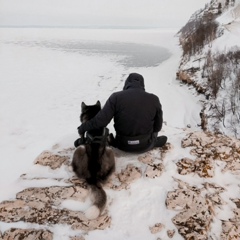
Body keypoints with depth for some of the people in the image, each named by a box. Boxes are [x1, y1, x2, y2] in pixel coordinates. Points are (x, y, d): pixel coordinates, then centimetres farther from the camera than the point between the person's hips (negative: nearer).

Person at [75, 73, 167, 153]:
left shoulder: (116, 97, -14)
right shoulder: (154, 99, -9)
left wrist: (83, 127, -2)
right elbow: (158, 126, -1)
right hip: (144, 146, 2)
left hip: (123, 145, -1)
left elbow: (100, 121, -18)